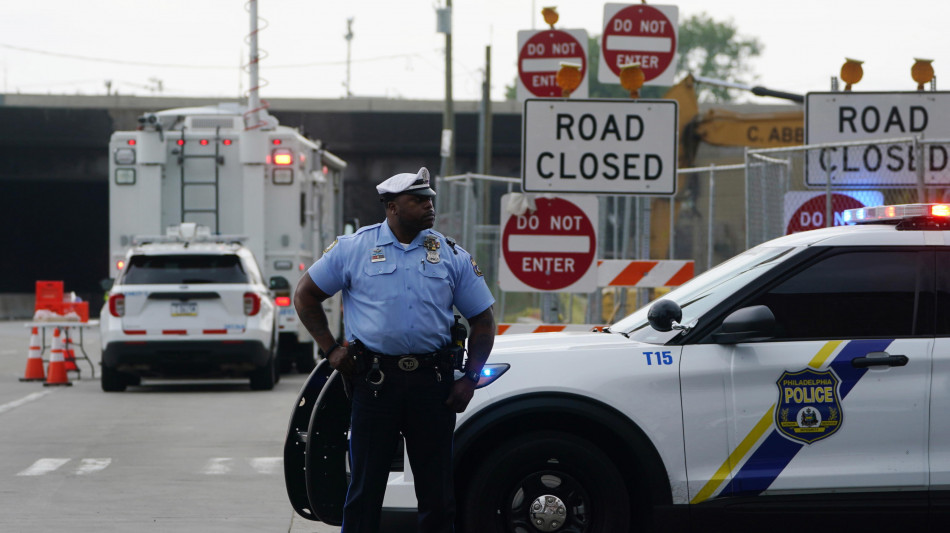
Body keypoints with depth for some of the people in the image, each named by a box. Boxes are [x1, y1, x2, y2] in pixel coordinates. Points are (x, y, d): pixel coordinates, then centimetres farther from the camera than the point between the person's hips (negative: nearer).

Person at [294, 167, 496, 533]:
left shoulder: (452, 256, 9)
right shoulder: (353, 249, 4)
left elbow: (483, 320, 13)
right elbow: (305, 297, 13)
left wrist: (469, 379, 3)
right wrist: (331, 349, 5)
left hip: (433, 380, 2)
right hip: (375, 380, -2)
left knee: (437, 489, 4)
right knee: (365, 486, 1)